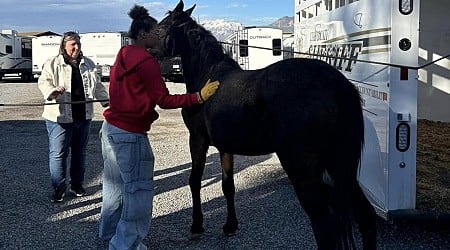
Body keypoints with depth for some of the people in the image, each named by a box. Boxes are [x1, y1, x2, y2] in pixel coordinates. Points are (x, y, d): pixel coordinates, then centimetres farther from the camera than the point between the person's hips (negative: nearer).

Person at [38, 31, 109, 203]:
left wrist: (107, 102, 9)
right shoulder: (52, 64, -1)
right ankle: (58, 188, 10)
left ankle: (77, 184, 28)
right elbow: (43, 82, -10)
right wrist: (52, 91, -30)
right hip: (60, 117, -4)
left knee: (79, 152, 14)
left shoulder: (88, 64, 13)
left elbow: (98, 87, 18)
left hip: (83, 116, 4)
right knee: (58, 153, -2)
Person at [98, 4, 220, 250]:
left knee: (115, 185, 22)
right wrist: (200, 96, -17)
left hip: (110, 127, 10)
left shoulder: (123, 57, 12)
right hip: (130, 134, -10)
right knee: (138, 191, 1)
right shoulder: (146, 61, -16)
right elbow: (164, 100, -18)